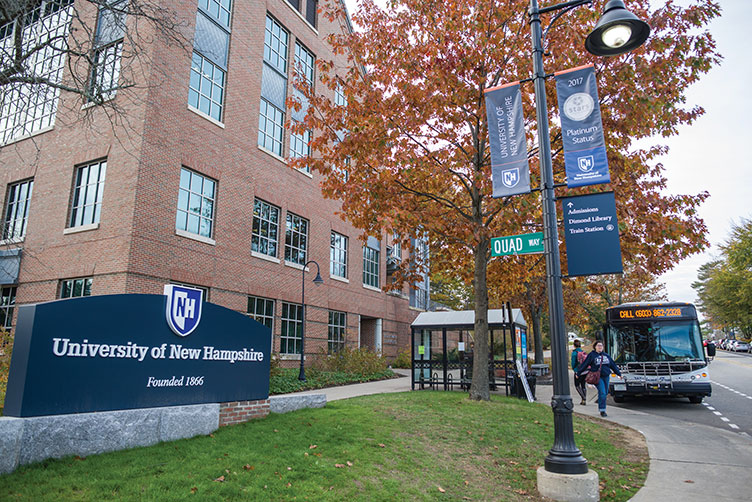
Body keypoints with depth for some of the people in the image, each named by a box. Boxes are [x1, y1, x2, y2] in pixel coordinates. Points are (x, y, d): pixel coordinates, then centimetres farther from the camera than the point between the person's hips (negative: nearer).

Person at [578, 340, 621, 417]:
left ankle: (601, 408, 23)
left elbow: (613, 365, 21)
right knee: (602, 393, -14)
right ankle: (602, 410, -9)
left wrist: (619, 373, 23)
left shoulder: (606, 355, 13)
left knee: (605, 393, 8)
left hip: (606, 376, 5)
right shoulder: (591, 355, -2)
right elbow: (584, 364, 0)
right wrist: (578, 373, 2)